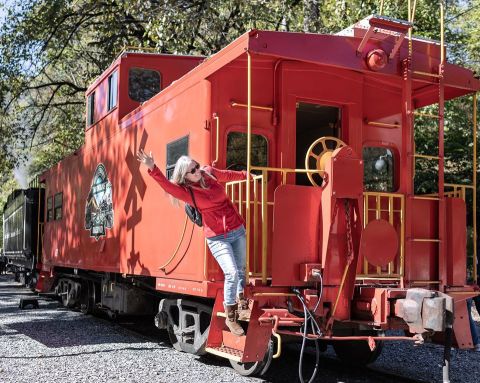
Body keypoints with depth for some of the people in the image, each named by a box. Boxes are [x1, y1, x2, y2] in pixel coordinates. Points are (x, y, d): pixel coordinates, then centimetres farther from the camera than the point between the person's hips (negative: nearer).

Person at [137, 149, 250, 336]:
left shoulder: (210, 173, 1)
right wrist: (153, 169, -43)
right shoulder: (186, 191, -11)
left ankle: (242, 307, 29)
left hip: (237, 230, 5)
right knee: (231, 273, -17)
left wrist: (247, 175, 37)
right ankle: (230, 317, -2)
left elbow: (229, 175, 21)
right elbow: (167, 185, -28)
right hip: (217, 238, -5)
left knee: (240, 271, 12)